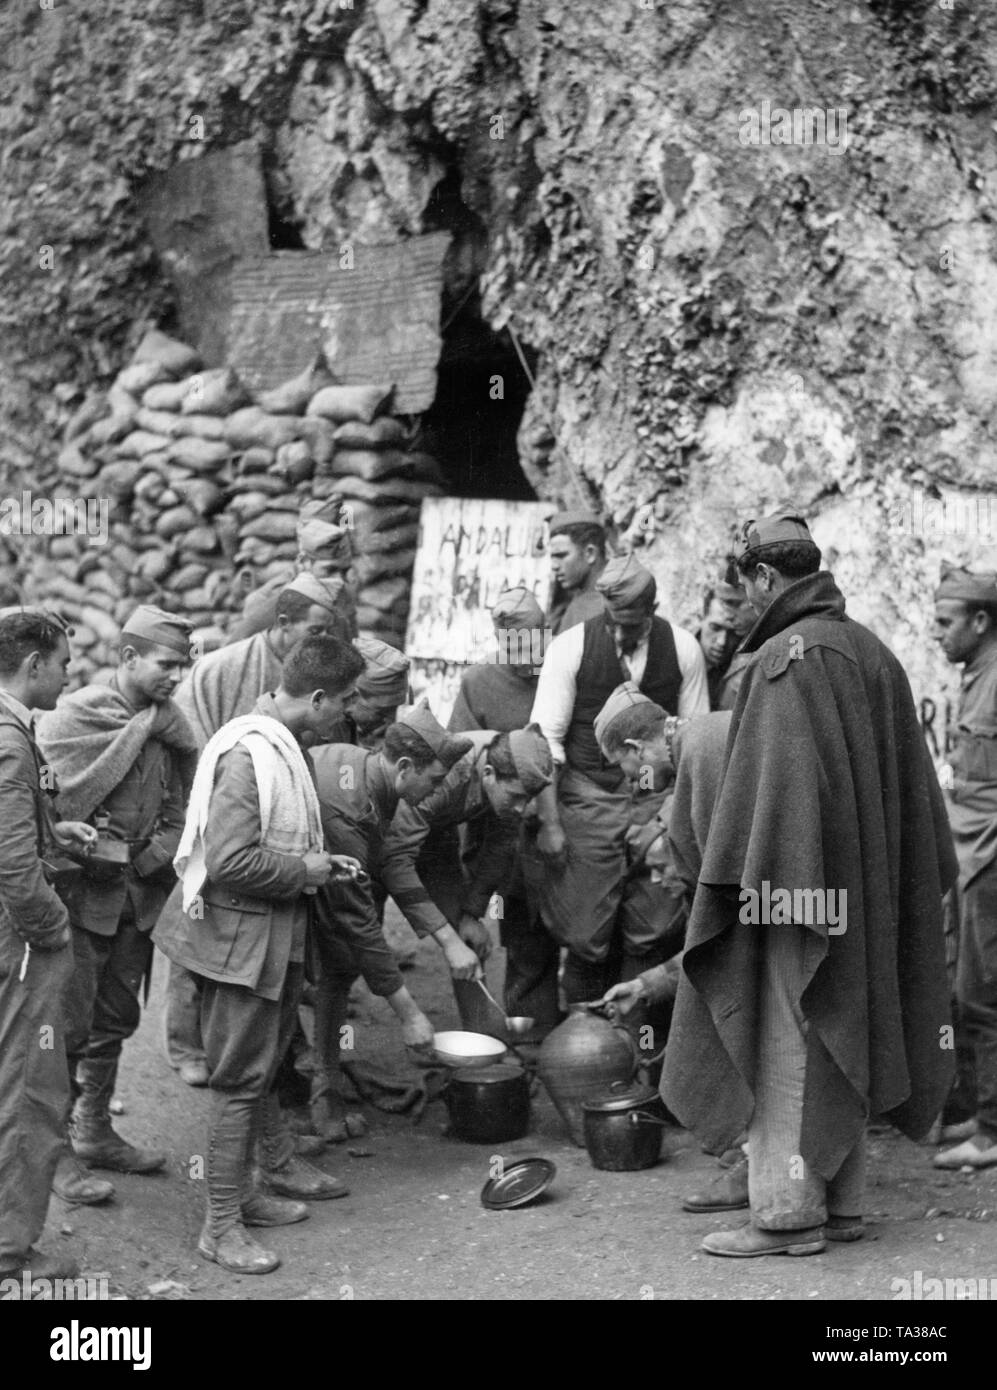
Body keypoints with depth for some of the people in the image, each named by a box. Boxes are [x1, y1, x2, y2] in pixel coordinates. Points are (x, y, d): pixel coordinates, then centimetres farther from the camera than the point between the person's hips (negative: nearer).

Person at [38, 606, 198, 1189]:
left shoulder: (169, 725, 5)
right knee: (68, 1027, -2)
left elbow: (180, 811, 9)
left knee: (115, 1021, 16)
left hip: (138, 894, 6)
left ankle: (95, 1131, 30)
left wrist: (153, 857, -5)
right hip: (82, 894, -6)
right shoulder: (76, 716, -13)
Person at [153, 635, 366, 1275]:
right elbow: (231, 861, -30)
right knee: (240, 1079, 0)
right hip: (243, 937, -9)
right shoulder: (247, 754, -24)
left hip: (278, 934, 9)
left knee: (262, 1069, 22)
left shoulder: (284, 746, 7)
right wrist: (304, 870, -18)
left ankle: (278, 1169, 37)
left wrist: (320, 860, 6)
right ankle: (223, 1224, 9)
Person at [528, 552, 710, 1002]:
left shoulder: (683, 649, -2)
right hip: (588, 797, -1)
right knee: (587, 930, -4)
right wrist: (549, 822, -10)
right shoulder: (570, 648, -7)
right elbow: (546, 739, -6)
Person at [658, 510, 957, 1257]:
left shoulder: (786, 657, -14)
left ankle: (788, 1211, 1)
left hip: (795, 881, -8)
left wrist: (758, 883, -19)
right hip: (863, 888, 8)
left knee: (787, 1045, -2)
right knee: (841, 1039, 14)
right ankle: (842, 1201, 21)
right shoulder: (873, 651, 11)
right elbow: (911, 779, 14)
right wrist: (913, 876, 19)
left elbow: (779, 776, -21)